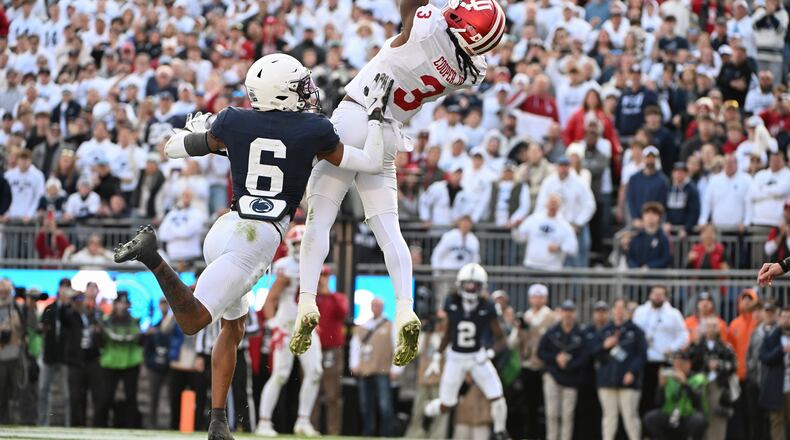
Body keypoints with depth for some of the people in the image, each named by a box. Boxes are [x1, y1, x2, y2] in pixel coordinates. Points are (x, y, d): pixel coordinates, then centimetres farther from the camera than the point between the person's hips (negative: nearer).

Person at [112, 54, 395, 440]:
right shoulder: (313, 132, 1)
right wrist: (376, 115, 24)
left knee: (233, 327, 22)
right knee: (192, 320, -13)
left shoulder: (234, 123, 8)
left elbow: (173, 149, 20)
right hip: (261, 238, -5)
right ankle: (153, 258, -38)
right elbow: (371, 163, 12)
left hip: (225, 229, 5)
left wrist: (195, 131, 41)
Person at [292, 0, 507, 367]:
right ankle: (405, 309, -10)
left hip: (352, 119, -4)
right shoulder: (469, 72, -2)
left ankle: (307, 301, -10)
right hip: (388, 137, 4)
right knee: (388, 230, 8)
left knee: (319, 220, 2)